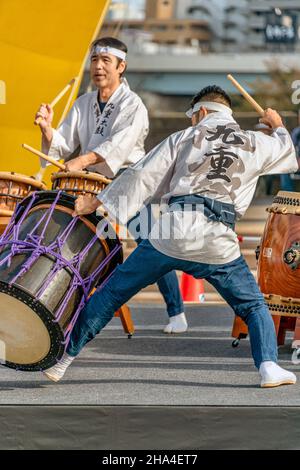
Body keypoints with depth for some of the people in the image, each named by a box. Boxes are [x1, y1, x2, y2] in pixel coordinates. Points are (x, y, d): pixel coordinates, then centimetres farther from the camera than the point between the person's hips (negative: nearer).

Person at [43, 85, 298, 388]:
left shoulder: (184, 138, 12)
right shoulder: (256, 143, 15)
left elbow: (142, 176, 6)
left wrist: (94, 203, 10)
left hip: (172, 233, 0)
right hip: (219, 244, 1)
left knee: (113, 292, 12)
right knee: (253, 306, 18)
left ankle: (65, 355, 14)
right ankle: (268, 365, -2)